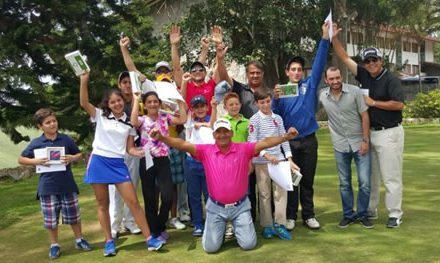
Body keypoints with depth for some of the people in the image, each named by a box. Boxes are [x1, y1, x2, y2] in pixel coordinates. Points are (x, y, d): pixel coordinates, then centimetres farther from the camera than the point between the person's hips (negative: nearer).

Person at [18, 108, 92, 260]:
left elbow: (79, 154, 9)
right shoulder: (36, 143, -3)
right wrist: (35, 161, -13)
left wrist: (72, 158, -13)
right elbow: (21, 159, 4)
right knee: (51, 218, 8)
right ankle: (54, 245, 25)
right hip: (47, 187, 0)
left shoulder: (66, 139, -1)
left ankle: (79, 240, 29)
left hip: (67, 184, 1)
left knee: (73, 214, 11)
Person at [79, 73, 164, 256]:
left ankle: (149, 239, -2)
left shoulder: (129, 123, 9)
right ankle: (109, 242, 17)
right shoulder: (100, 116, 4)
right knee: (103, 204, 6)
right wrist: (84, 81, -21)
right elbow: (84, 103, -12)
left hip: (118, 164, 1)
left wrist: (136, 152, -13)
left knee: (133, 201, -5)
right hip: (99, 162, -1)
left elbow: (129, 147, 9)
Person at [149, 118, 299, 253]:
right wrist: (161, 138, -28)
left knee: (248, 244, -4)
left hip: (240, 206, 0)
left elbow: (265, 143, -16)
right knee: (211, 247, -1)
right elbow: (183, 145, -15)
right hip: (216, 207, 0)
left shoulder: (244, 149, -7)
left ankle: (237, 227, 29)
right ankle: (221, 228, 32)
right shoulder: (206, 151, -6)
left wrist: (285, 137, -31)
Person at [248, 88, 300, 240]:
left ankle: (279, 224, 6)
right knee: (264, 194, 5)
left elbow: (284, 139, 8)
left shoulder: (278, 118, 7)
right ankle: (267, 226, 14)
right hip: (261, 161, -3)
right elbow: (252, 143, -11)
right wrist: (266, 155, -22)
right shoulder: (254, 120, -4)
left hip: (278, 159, 3)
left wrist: (289, 159, 1)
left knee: (281, 190, -2)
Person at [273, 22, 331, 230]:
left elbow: (319, 63, -2)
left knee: (307, 180, 10)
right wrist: (276, 99, -22)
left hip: (309, 140, 1)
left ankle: (308, 215, 20)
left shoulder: (310, 85, 7)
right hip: (289, 141, -1)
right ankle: (290, 216, 18)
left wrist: (325, 38, -8)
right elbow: (276, 117, -4)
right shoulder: (281, 90, 4)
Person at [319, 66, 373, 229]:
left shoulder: (355, 91, -9)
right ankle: (348, 215, 23)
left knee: (365, 182, -2)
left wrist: (365, 140, -9)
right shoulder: (322, 96, -4)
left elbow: (365, 116, -7)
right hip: (340, 146, 2)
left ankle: (362, 214, 16)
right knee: (344, 183, 9)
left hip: (359, 143, -2)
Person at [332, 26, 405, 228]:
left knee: (391, 176, -1)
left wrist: (373, 102, -15)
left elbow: (399, 104, -20)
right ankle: (370, 210, 25)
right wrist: (333, 38, 2)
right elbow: (344, 57, 8)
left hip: (389, 133, -7)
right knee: (370, 175, 14)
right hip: (370, 132, 7)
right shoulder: (364, 75, 6)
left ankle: (395, 215, 8)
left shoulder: (391, 80, -11)